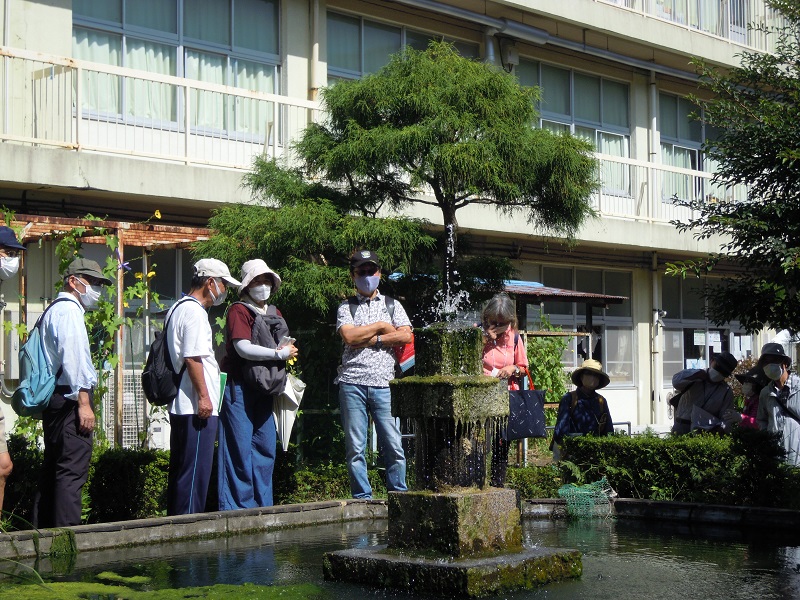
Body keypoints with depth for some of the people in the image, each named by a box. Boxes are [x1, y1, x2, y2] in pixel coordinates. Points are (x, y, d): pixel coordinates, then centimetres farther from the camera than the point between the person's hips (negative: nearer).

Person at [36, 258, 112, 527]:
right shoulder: (69, 310, -9)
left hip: (55, 398, 11)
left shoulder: (55, 310, 23)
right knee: (73, 468, -13)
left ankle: (44, 529, 17)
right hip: (70, 396, -11)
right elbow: (72, 358, -18)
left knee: (53, 469, 13)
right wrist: (83, 403, -21)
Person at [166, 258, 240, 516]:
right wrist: (204, 397, -19)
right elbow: (193, 358, -19)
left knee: (180, 470, 13)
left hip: (181, 406, 11)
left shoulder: (178, 308, 19)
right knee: (196, 470, -7)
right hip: (196, 407, -11)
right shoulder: (194, 311, -13)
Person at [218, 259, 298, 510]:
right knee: (240, 448, -7)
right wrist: (279, 353, -15)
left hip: (264, 388, 7)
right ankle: (236, 507, -2)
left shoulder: (273, 313, 18)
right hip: (239, 387, -7)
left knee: (266, 448, 8)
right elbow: (243, 348, -18)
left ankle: (262, 506, 16)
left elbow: (286, 348, 18)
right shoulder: (238, 311, -6)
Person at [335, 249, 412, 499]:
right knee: (355, 447, 0)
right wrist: (380, 326, 1)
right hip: (352, 383, 0)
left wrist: (370, 340, -5)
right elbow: (349, 336, -6)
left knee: (394, 445, -4)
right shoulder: (346, 307, 13)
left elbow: (406, 336, -1)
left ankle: (398, 495, 5)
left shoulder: (392, 305, 16)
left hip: (384, 383, 0)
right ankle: (362, 498, 7)